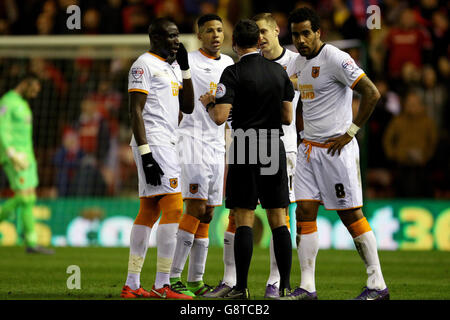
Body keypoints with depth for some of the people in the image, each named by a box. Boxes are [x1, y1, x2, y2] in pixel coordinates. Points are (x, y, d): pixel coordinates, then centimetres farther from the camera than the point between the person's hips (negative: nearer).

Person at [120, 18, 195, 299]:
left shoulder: (172, 67, 19)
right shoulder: (144, 65, -9)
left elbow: (188, 108, 21)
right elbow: (136, 112, -14)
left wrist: (185, 69, 12)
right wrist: (146, 154, -21)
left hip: (167, 144, 10)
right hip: (153, 143, -10)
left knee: (149, 211, 10)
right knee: (173, 208, -13)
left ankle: (132, 285, 13)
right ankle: (162, 286, -11)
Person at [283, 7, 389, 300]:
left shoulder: (336, 59, -13)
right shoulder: (303, 62, 13)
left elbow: (372, 94, -18)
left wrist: (349, 133, -16)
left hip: (337, 148, -8)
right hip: (309, 148, 8)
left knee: (351, 215, -5)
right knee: (305, 211, 1)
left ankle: (378, 285, 3)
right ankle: (307, 288, 3)